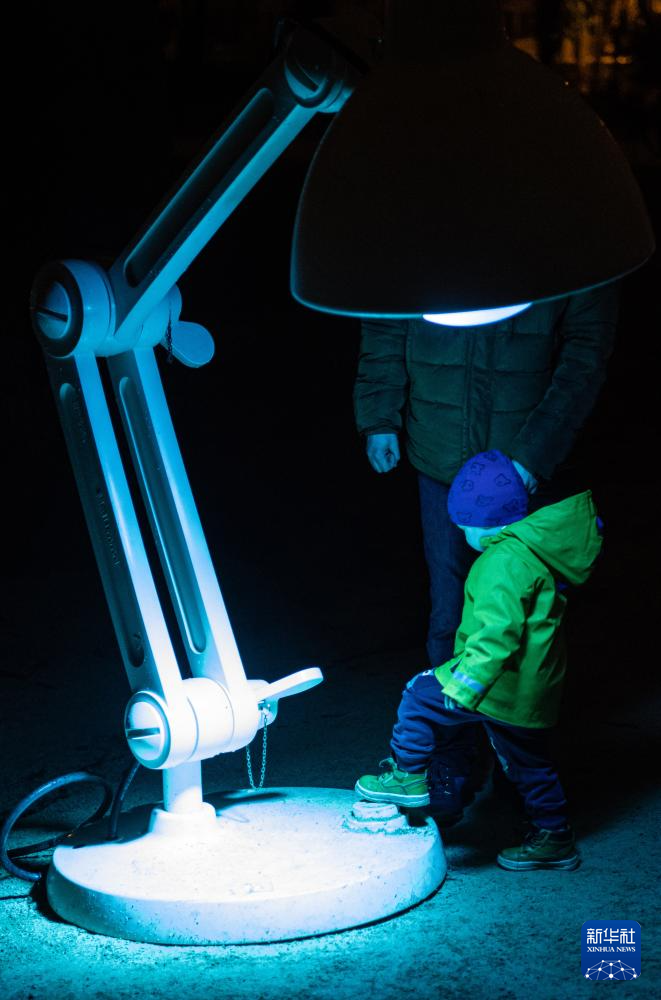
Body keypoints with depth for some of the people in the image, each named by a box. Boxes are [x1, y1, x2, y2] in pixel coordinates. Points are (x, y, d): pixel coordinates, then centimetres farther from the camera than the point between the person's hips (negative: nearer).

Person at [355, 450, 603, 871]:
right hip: (533, 686, 10)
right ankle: (555, 839, 31)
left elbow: (496, 633, -28)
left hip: (505, 687, -10)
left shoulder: (504, 562, -22)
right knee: (529, 762, 21)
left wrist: (464, 686, -26)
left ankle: (409, 777, 8)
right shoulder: (534, 547, 10)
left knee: (421, 698, -2)